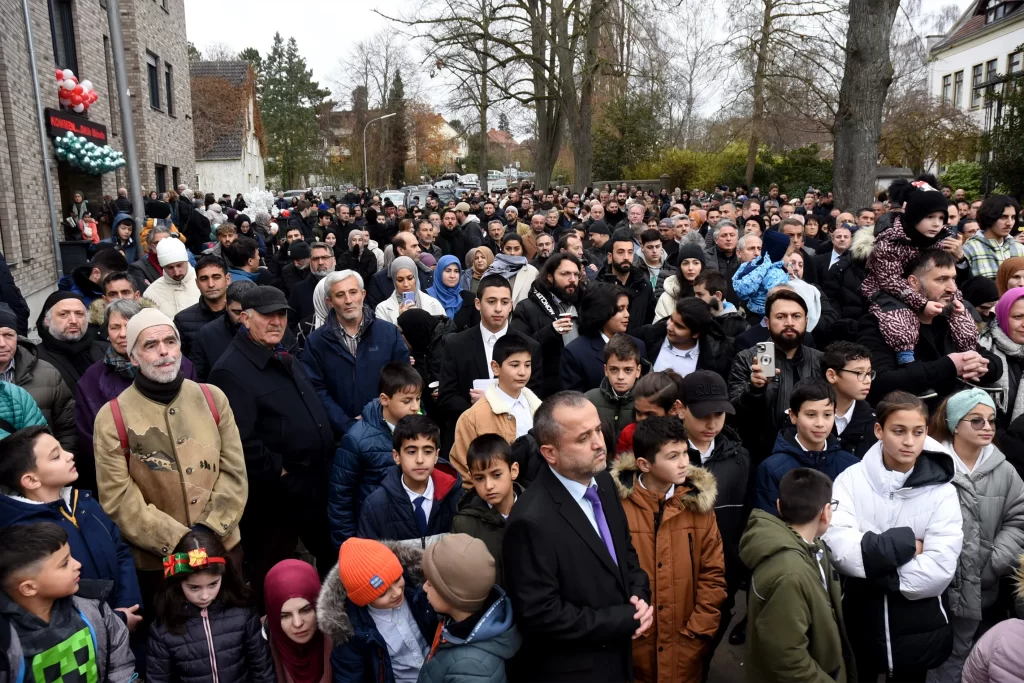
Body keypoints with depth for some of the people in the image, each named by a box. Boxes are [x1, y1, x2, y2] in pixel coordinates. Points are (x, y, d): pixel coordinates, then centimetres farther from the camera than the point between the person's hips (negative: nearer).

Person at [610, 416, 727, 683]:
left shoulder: (697, 502, -4)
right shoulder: (617, 502, -13)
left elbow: (713, 573, 0)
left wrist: (698, 631, -4)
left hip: (684, 644, 2)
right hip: (631, 644, -2)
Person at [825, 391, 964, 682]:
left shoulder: (941, 491, -9)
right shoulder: (851, 479, -9)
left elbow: (939, 571, -18)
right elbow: (840, 549, -21)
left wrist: (872, 571, -18)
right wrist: (904, 544, -21)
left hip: (918, 629, 0)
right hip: (859, 623, 0)